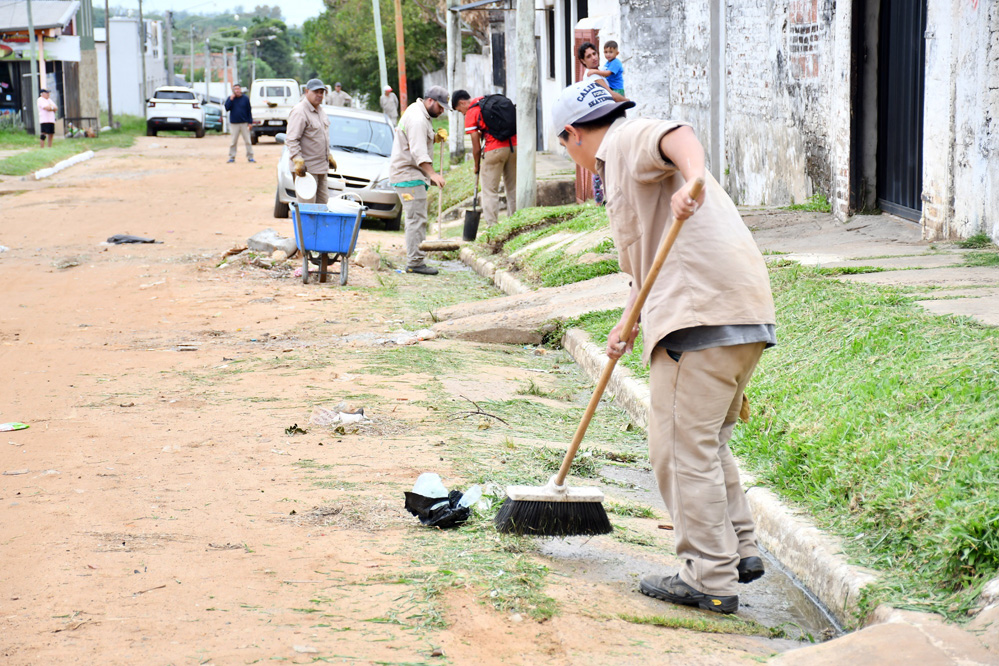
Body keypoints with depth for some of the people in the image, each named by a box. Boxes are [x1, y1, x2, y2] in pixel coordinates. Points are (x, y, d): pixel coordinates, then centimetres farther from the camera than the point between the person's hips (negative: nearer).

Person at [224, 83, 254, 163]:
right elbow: (227, 108, -5)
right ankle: (232, 157, 9)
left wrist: (250, 122, -2)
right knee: (233, 141, 3)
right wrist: (231, 100, -14)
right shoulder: (231, 98, 5)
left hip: (244, 123, -1)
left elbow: (249, 111, 4)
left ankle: (250, 157, 3)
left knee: (247, 141, -1)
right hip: (234, 123, 1)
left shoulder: (245, 98, 2)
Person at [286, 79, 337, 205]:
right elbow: (291, 140, -19)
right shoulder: (299, 112, -14)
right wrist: (298, 161, -25)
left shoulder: (320, 111, 16)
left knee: (323, 202, 10)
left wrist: (329, 156, 27)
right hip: (307, 168, -9)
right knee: (307, 204, -10)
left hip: (322, 168, 9)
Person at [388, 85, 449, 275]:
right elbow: (418, 151, -27)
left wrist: (436, 137, 7)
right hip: (408, 174, -11)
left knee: (415, 218, 12)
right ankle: (415, 262, -15)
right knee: (416, 218, -13)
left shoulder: (419, 113, 17)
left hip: (412, 173, 11)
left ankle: (415, 260, 14)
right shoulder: (417, 119, -18)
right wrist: (432, 174, -36)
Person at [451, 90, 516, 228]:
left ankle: (492, 226, -3)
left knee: (490, 191, 1)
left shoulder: (471, 113, 0)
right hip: (514, 146, 6)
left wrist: (476, 165, 16)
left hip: (495, 149, -6)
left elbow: (476, 146, 1)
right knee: (513, 189, 13)